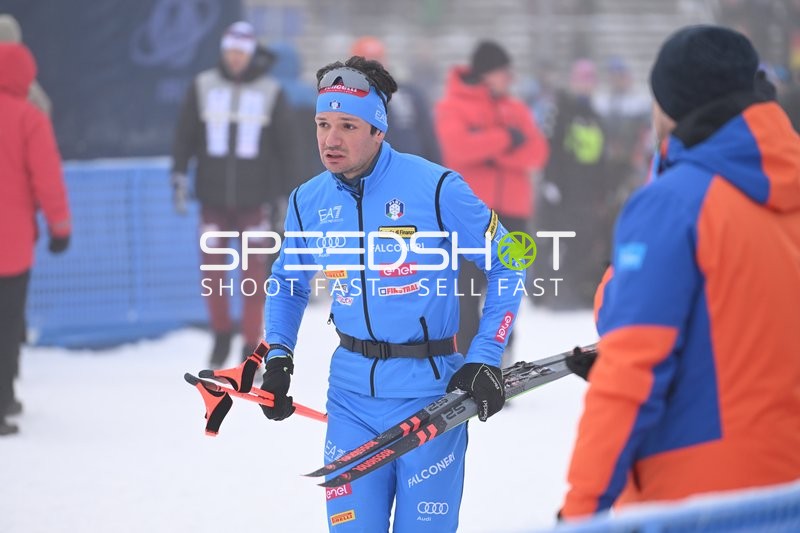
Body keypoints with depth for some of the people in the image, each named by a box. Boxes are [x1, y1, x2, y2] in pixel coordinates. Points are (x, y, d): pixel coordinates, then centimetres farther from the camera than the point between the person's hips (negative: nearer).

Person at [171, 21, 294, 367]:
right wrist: (180, 177, -1)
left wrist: (282, 193, 4)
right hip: (213, 195, 1)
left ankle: (251, 348, 6)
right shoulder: (203, 88, 3)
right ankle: (222, 333, 23)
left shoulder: (270, 92, 1)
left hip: (254, 197, -1)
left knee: (254, 271, -1)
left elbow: (284, 145, 5)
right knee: (212, 268, 2)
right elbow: (185, 135, 5)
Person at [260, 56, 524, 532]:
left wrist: (484, 360, -7)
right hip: (352, 394, 4)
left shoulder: (435, 188, -12)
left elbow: (507, 265, -3)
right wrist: (278, 358, 6)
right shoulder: (308, 203, 2)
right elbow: (287, 285, 20)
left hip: (430, 387, -4)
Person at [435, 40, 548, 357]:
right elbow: (458, 146, -18)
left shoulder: (516, 109, 13)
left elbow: (536, 153, 0)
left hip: (511, 211, 4)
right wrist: (506, 139, -14)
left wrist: (488, 150, -13)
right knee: (468, 285, -6)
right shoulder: (453, 106, 0)